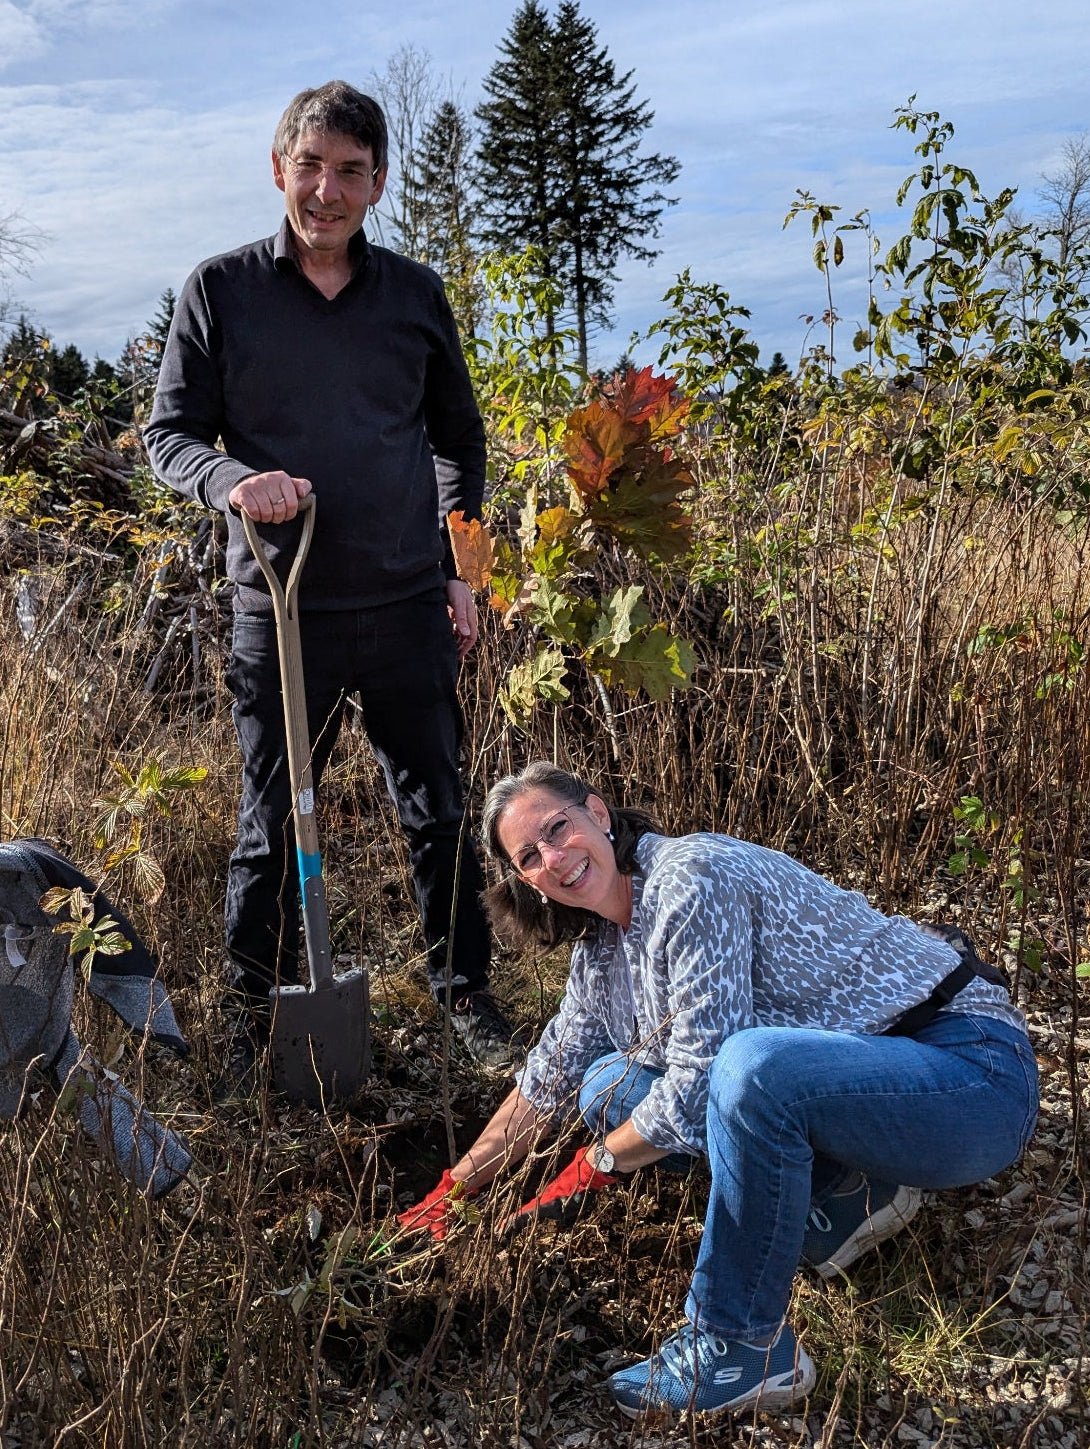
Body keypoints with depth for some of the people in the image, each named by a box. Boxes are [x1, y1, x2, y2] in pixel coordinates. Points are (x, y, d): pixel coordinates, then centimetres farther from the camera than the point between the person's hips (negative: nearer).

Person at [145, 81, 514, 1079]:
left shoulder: (417, 294, 8)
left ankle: (465, 994, 28)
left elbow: (459, 436, 17)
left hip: (409, 609, 2)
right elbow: (169, 433, 3)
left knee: (440, 814, 10)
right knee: (272, 828, 7)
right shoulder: (221, 291, 2)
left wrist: (459, 567, 10)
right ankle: (260, 1019, 26)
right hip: (280, 611, -1)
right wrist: (234, 481, -19)